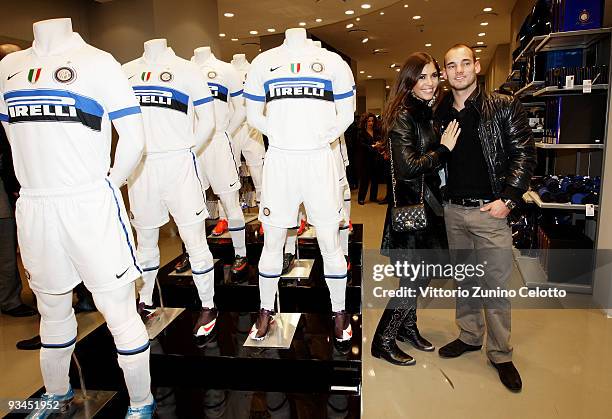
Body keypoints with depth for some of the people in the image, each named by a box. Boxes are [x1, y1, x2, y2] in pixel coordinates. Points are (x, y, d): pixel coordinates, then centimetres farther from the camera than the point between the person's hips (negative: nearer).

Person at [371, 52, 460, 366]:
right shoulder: (402, 116, -16)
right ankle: (383, 342, 17)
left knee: (422, 273, 17)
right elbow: (407, 169, -24)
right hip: (409, 208, -8)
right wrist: (443, 149, -14)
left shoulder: (428, 113, 11)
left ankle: (407, 326, 38)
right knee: (413, 279, -1)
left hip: (428, 206, 8)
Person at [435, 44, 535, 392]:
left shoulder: (504, 107, -3)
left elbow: (525, 153, -6)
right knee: (465, 278, 16)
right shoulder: (441, 114, 8)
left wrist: (508, 199, -14)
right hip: (453, 210, 4)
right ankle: (470, 337, 33)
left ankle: (501, 354, 20)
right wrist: (442, 200, 4)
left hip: (490, 209, -4)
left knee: (496, 284, 3)